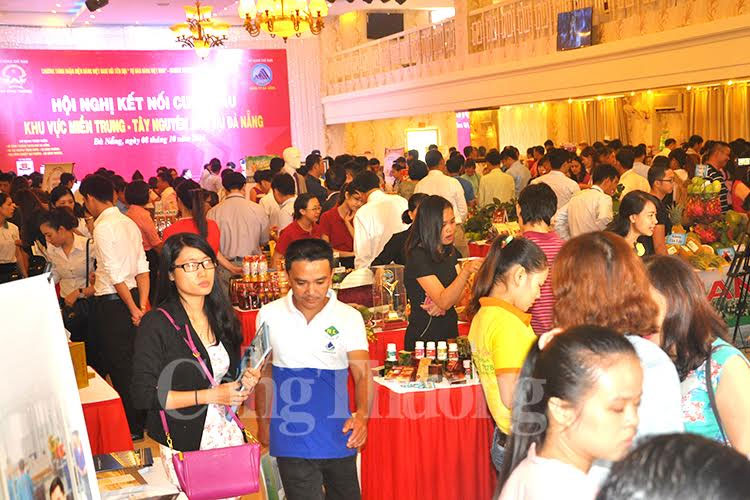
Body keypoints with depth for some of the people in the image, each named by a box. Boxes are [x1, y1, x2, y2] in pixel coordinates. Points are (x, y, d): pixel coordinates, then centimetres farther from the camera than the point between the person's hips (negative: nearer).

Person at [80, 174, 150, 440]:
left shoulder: (103, 227, -16)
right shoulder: (128, 223, 8)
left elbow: (116, 275, -18)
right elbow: (142, 267, 4)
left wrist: (133, 308, -12)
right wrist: (142, 304, 1)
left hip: (112, 302, -8)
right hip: (132, 296, 8)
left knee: (120, 367, 3)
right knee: (130, 361, 19)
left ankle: (133, 428, 13)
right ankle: (141, 417, 32)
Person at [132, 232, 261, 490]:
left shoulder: (222, 317, 7)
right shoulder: (156, 324, -12)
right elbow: (144, 396, -16)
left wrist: (245, 381, -3)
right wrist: (211, 395, -18)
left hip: (230, 435, 5)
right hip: (184, 446, -5)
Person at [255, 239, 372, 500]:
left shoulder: (349, 317, -6)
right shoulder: (269, 315, -2)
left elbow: (362, 373, -13)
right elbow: (264, 373, 10)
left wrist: (362, 414, -31)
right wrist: (263, 422, 14)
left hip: (339, 435, 1)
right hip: (291, 437, -1)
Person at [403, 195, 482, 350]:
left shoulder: (450, 252, 6)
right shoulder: (418, 256, -18)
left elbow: (460, 293, 8)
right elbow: (443, 301, -25)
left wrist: (444, 304, -14)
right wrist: (466, 271, -39)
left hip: (450, 331, 7)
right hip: (424, 335, -7)